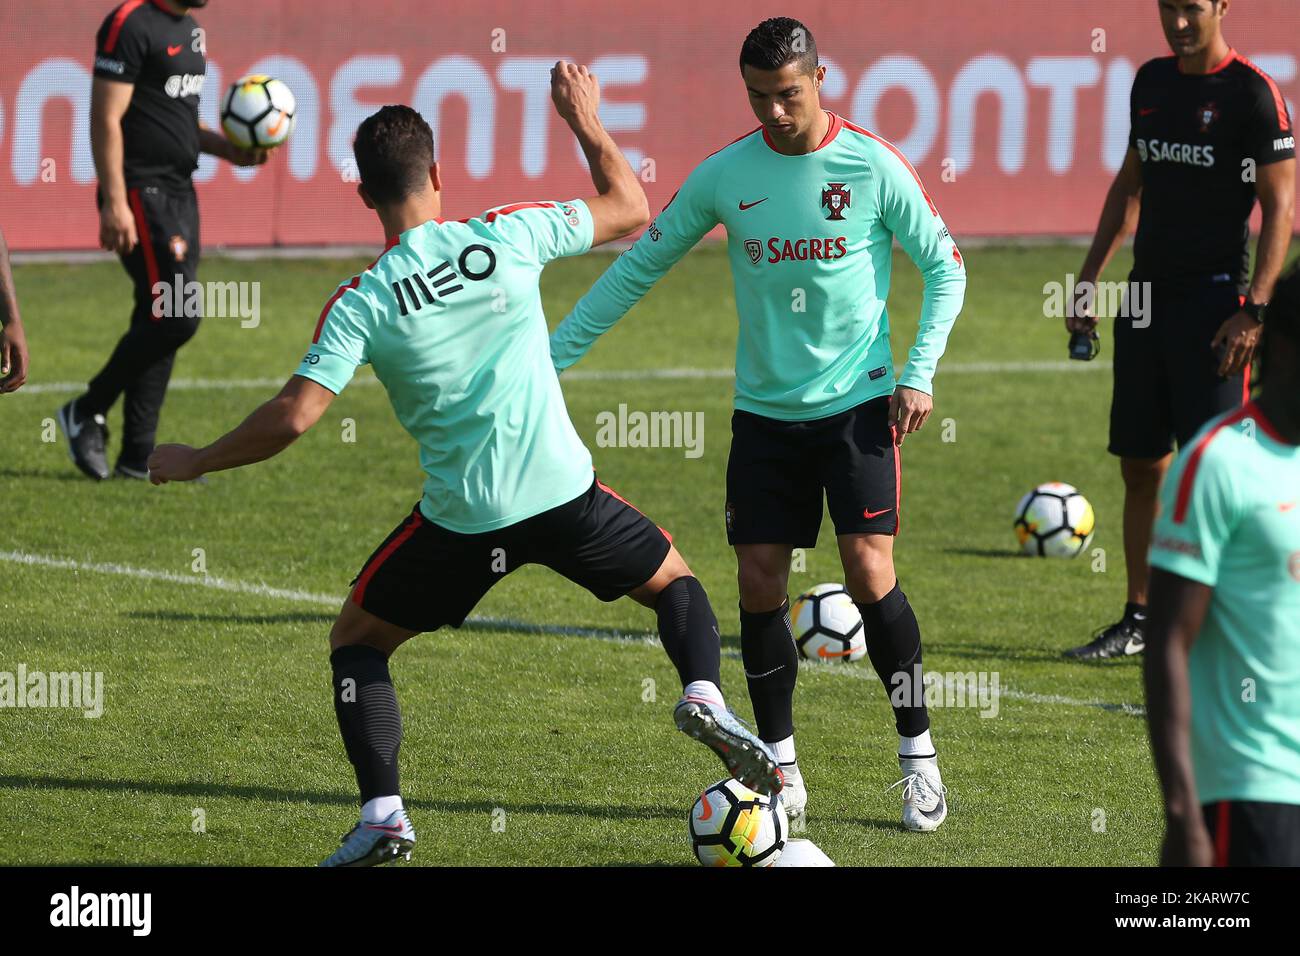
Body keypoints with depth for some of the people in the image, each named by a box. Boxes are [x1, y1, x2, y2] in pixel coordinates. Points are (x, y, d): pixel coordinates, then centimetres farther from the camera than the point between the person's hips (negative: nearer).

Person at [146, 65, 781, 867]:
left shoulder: (360, 304, -8)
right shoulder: (507, 237, -4)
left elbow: (292, 417, -13)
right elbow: (630, 209, 10)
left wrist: (195, 463, 1)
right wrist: (586, 122, 24)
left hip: (461, 519, -1)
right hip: (565, 494, 1)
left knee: (356, 641, 19)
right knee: (675, 581, 25)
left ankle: (384, 814, 2)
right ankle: (705, 697, -6)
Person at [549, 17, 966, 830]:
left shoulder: (872, 166, -8)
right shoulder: (724, 175, 0)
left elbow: (945, 267, 2)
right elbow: (638, 268, 8)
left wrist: (920, 373, -8)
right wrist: (551, 356, 4)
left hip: (857, 403, -3)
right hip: (765, 409, 3)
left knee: (870, 572, -12)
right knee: (760, 581, -1)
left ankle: (919, 756, 1)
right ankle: (781, 765, 12)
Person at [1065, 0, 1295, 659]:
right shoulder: (1152, 82, 12)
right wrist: (1089, 279, 18)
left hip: (1214, 298, -7)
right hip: (1147, 295, 7)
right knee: (1141, 465, 8)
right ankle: (1139, 619, 15)